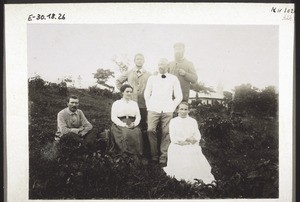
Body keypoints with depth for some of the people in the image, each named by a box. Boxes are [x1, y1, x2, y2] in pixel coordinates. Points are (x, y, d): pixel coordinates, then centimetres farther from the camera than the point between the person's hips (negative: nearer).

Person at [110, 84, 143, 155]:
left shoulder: (134, 103, 24)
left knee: (137, 133, -34)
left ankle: (136, 153, -32)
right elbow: (113, 117, 2)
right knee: (126, 133, -38)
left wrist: (134, 123, -8)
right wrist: (124, 125, -14)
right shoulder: (116, 103, 13)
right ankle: (126, 151, -30)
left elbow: (138, 116, 15)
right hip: (119, 125, -2)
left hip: (132, 125, 2)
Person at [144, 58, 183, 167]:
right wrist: (149, 106, 8)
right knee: (151, 131, -10)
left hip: (167, 111, -1)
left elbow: (179, 96, 9)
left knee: (166, 133, -5)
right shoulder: (152, 78, 12)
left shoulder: (173, 79, 8)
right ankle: (154, 156, 2)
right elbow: (146, 93, 17)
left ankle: (163, 158, 2)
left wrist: (172, 107, 2)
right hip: (153, 109, 1)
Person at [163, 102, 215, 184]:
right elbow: (173, 138, -1)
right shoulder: (173, 121, 9)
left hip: (191, 147, 2)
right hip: (177, 147, -2)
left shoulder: (193, 121, 16)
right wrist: (187, 139, -9)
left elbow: (198, 136, 6)